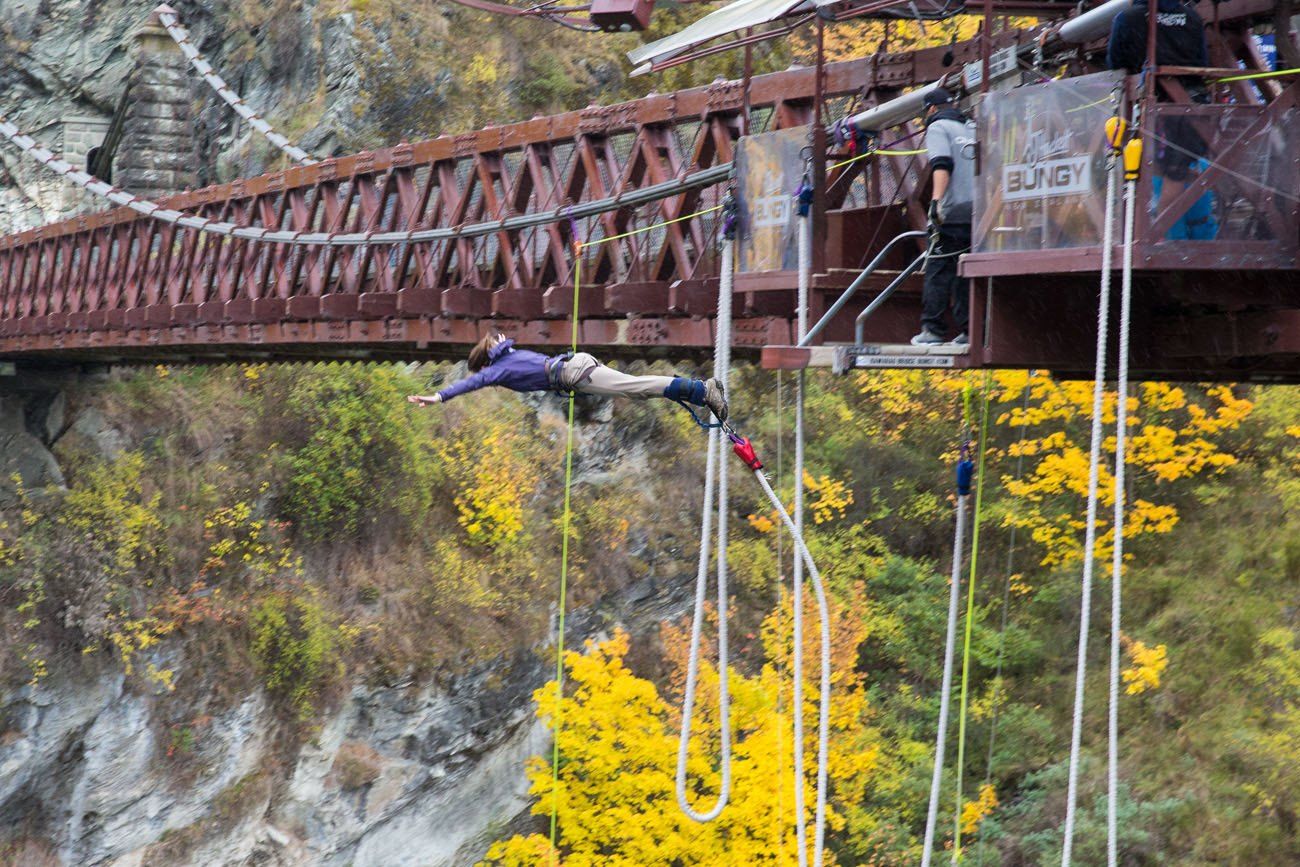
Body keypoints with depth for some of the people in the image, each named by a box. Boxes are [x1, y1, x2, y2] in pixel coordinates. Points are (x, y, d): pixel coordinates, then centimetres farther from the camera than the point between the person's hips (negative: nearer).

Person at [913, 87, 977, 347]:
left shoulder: (937, 127, 2)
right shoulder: (973, 128, 22)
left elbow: (942, 165, -14)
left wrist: (936, 198, -23)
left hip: (953, 211, -6)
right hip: (979, 211, 6)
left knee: (938, 269, -3)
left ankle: (933, 329, -7)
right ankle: (970, 330, 4)